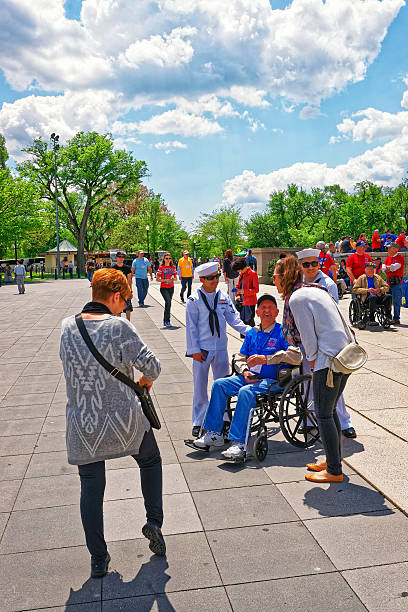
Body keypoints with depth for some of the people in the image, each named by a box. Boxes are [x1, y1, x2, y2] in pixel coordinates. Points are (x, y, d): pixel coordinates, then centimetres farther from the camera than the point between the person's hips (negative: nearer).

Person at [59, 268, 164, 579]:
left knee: (91, 489, 15)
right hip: (124, 420, -3)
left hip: (82, 423, 3)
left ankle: (98, 560, 24)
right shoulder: (119, 326, -16)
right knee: (151, 461, 26)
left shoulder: (67, 326, -1)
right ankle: (154, 521, 21)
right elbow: (151, 365, -19)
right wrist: (146, 380, 3)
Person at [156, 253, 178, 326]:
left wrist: (173, 278, -10)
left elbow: (176, 278, 13)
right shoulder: (161, 267, -3)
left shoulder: (173, 267, 9)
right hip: (164, 288, -5)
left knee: (168, 303, 10)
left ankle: (165, 320, 21)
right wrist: (165, 280, -18)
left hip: (171, 288, 5)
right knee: (168, 302, -21)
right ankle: (167, 320, -17)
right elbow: (157, 279, -4)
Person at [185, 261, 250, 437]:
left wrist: (250, 330, -11)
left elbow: (234, 319, 5)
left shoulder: (223, 298, 6)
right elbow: (191, 326, -5)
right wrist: (195, 350, -10)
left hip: (220, 347, 3)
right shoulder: (194, 300, -5)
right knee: (200, 386, 4)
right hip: (202, 349, -3)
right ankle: (198, 423, 16)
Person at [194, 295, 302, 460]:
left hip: (272, 380, -7)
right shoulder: (252, 333, 17)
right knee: (219, 384, -10)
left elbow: (296, 356, -18)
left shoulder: (282, 332, -3)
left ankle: (239, 443, -33)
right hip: (250, 377, 7)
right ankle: (214, 434, -6)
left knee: (246, 391, -33)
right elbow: (239, 358, 20)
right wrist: (245, 371, -4)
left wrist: (265, 358, -21)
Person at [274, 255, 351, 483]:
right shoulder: (317, 291, 17)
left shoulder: (297, 298, -11)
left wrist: (313, 361, 3)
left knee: (324, 415, 2)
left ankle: (334, 471, 11)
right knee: (330, 411, 19)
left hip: (328, 360, -9)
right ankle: (334, 460, 30)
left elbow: (308, 337, -12)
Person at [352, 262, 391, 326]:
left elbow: (386, 287, 23)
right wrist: (367, 290, -10)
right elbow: (354, 289, 2)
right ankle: (371, 319, -39)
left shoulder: (378, 277, 25)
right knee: (373, 297, -38)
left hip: (379, 297, 4)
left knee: (388, 296, -26)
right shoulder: (361, 278, 13)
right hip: (367, 298, -4)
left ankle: (388, 317, -23)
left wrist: (380, 290, 0)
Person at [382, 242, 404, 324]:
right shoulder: (388, 258, 18)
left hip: (397, 283, -7)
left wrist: (388, 267, 0)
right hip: (388, 282, 7)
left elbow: (395, 266, -15)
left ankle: (396, 319, -1)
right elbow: (383, 267, 7)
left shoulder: (400, 257, -2)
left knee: (396, 301, -6)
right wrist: (391, 268, -10)